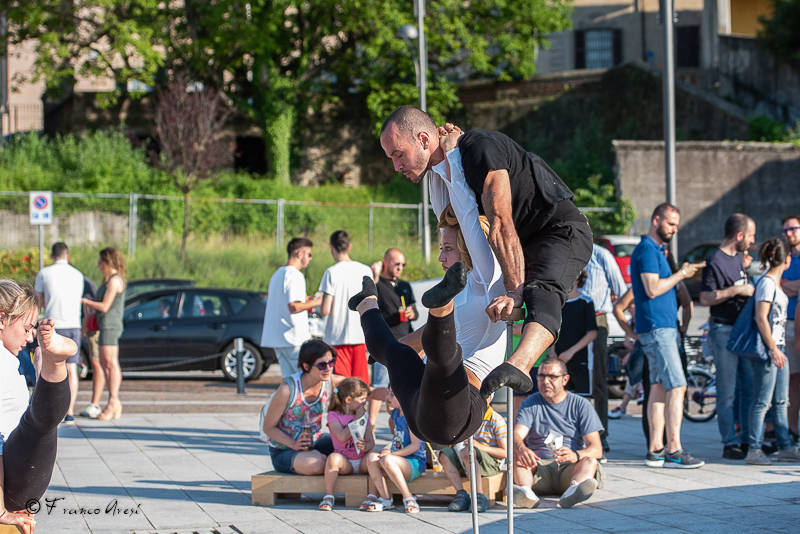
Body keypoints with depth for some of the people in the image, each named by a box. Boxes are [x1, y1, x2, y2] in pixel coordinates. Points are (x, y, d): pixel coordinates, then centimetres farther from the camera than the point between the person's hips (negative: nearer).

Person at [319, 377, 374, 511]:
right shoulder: (333, 416, 0)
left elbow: (371, 442, 3)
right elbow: (342, 437, -16)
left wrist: (366, 446, -21)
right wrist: (356, 419, -11)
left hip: (362, 461, 3)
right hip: (345, 462, -3)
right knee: (333, 457, -35)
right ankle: (328, 496, -27)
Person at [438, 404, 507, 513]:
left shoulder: (497, 420, -5)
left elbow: (504, 453, -9)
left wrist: (480, 446, -19)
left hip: (491, 464, -6)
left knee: (467, 451, -35)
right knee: (445, 454, -18)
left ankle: (479, 496, -40)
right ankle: (461, 494, -28)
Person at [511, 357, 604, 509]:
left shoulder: (580, 404, 7)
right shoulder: (530, 404, 12)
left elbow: (596, 449, -3)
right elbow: (516, 435, -6)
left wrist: (576, 455, -28)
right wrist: (521, 448, -33)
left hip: (570, 468, -1)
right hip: (539, 467, 1)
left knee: (590, 461, -30)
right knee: (516, 455, -26)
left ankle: (573, 491, -64)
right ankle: (525, 491, -57)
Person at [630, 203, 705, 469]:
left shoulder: (656, 249, 20)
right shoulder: (647, 250, -12)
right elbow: (652, 288, -20)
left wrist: (685, 272, 17)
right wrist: (681, 274, -13)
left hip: (664, 327, 10)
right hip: (656, 328, -10)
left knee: (659, 388, 8)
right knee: (676, 387, -13)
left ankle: (656, 449, 8)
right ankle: (674, 450, -15)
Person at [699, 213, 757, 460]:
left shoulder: (739, 257, 14)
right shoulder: (715, 261, -12)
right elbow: (705, 298, -19)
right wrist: (736, 290, -20)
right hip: (724, 330, -8)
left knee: (751, 387, 7)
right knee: (727, 392, -3)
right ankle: (730, 444, 0)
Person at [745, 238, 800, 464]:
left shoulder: (775, 282, 14)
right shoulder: (767, 283, -14)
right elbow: (761, 318, -19)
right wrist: (773, 349, -21)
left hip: (778, 347, 9)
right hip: (766, 349, -9)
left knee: (781, 401, 12)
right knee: (762, 401, -8)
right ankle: (754, 450, -5)